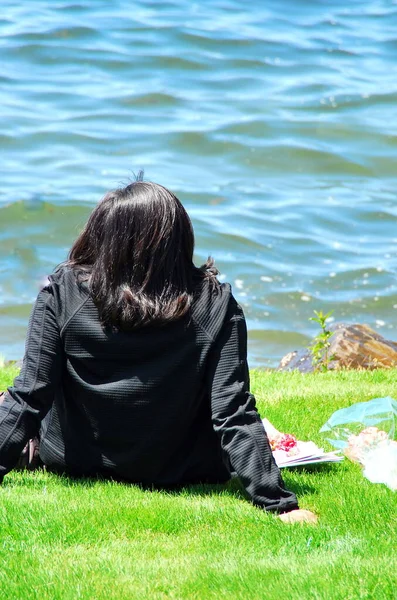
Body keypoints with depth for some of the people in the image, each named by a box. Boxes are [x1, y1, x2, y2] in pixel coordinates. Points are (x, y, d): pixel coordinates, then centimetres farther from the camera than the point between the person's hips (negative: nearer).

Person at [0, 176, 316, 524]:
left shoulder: (64, 291, -20)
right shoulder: (214, 306, -20)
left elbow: (29, 397, -17)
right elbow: (234, 416, -22)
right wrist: (278, 502, -17)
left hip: (73, 464, 0)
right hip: (177, 474, 0)